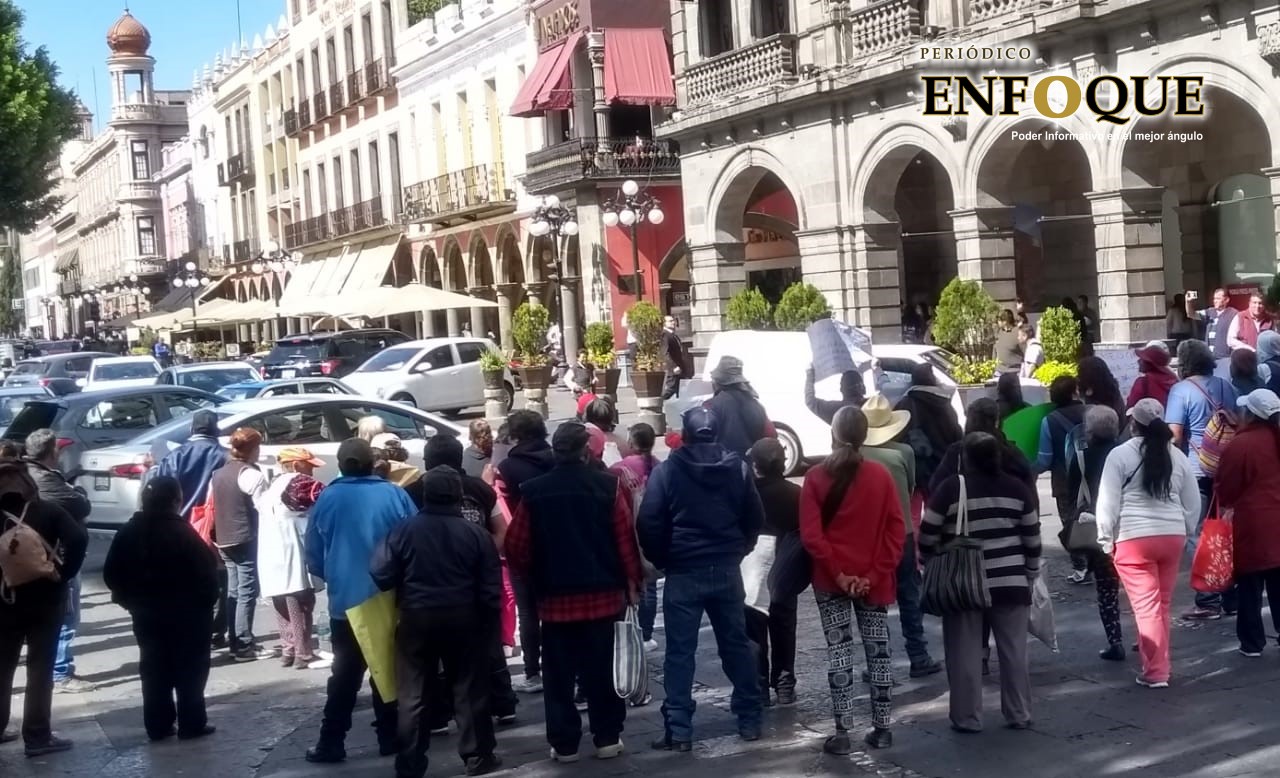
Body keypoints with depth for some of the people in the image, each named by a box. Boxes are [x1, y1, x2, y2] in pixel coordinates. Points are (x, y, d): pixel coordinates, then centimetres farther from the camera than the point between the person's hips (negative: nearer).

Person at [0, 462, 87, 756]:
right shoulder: (48, 512, -6)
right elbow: (78, 538, -22)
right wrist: (64, 573, -13)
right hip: (44, 600, -2)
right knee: (40, 669, 3)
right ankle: (37, 737, 4)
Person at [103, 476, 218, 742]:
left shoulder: (128, 532, 2)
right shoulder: (182, 532, -17)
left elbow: (111, 573, 5)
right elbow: (206, 570, -18)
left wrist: (130, 599, 14)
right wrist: (207, 602, -3)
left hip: (145, 612, 5)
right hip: (186, 613, -5)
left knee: (153, 668, 12)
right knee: (190, 668, 5)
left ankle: (158, 725, 14)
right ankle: (192, 724, 7)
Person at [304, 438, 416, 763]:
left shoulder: (327, 498, -2)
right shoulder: (395, 495, -8)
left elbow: (314, 558, 6)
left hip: (345, 602, 1)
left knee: (345, 674, 10)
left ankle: (331, 743, 9)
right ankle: (390, 737, 16)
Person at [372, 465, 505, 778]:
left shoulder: (404, 530, -7)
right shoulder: (476, 533, -3)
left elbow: (380, 575, -9)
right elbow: (491, 588, -1)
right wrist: (490, 626, 8)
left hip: (416, 618, 0)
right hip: (464, 618, 0)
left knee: (413, 694, 7)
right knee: (470, 688, 11)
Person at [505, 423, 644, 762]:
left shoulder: (533, 491, -3)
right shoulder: (608, 485, -6)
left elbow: (516, 548, -1)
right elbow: (626, 537, -7)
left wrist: (534, 578, 15)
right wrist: (632, 580, 2)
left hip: (555, 598, 0)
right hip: (604, 594, 0)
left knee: (559, 674, 8)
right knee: (603, 670, 9)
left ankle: (564, 743, 11)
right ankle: (607, 738, 14)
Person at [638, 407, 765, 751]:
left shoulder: (667, 470, -6)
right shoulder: (737, 467, 3)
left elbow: (649, 523, -11)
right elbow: (755, 517, 5)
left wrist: (660, 560, 4)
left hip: (683, 572, -3)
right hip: (727, 570, 3)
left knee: (680, 651, 1)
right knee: (736, 644, 13)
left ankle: (678, 729, -1)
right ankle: (750, 719, 19)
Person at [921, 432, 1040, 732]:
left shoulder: (952, 488, -9)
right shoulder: (1017, 488, 2)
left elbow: (927, 537, -6)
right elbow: (1032, 538, 6)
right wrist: (1032, 573, 19)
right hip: (1010, 582, 3)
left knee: (965, 654, 5)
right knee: (1014, 651, 11)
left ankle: (967, 719, 9)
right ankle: (1019, 715, 17)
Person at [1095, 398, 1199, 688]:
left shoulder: (1120, 455, -6)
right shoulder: (1176, 456, 8)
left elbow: (1108, 503, -7)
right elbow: (1193, 503, 14)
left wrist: (1106, 540, 2)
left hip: (1134, 539, -5)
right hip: (1172, 536, 5)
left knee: (1146, 607, -3)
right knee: (1162, 605, 16)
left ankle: (1155, 672, -4)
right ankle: (1156, 661, 27)